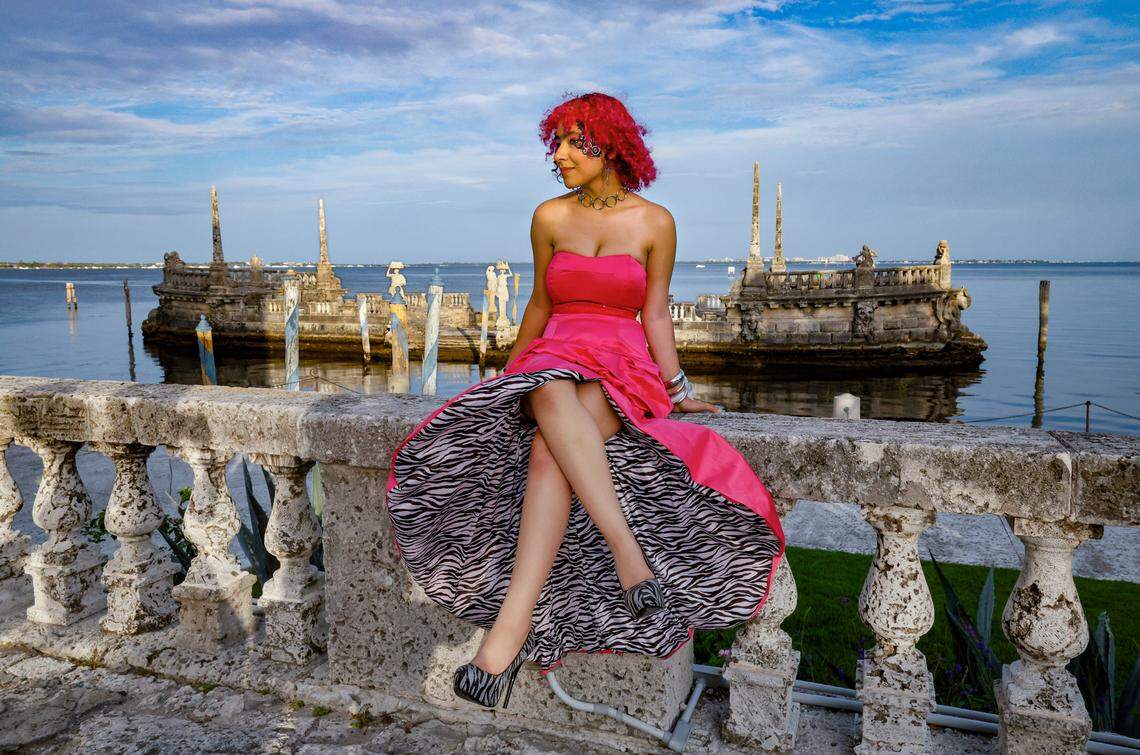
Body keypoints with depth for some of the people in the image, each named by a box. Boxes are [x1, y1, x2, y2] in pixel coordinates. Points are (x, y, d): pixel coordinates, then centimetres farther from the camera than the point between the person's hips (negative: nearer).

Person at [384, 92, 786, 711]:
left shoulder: (656, 223, 7)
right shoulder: (550, 218, 11)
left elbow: (655, 315, 8)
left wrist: (678, 391, -2)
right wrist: (507, 377, 24)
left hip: (623, 366, -1)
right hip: (552, 358, 2)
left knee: (550, 450, -36)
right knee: (553, 396, -39)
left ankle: (511, 623, -42)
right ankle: (629, 551, -48)